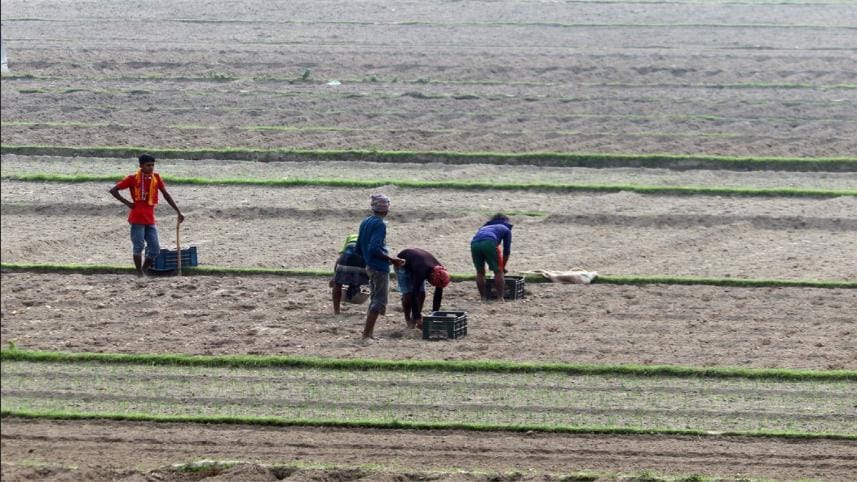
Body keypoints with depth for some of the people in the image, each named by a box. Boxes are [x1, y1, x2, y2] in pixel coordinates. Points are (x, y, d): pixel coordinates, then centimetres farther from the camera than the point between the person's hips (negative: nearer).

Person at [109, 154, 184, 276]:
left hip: (150, 219, 5)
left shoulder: (156, 178, 9)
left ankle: (143, 271, 15)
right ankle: (140, 274, -1)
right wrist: (127, 203, -7)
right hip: (137, 218, -5)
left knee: (155, 249, 1)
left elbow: (166, 195, 11)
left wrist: (178, 211, 6)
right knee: (139, 247, -8)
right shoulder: (133, 179, -3)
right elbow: (113, 190, -1)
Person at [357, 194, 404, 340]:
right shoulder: (380, 225, -16)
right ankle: (367, 333, -7)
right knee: (380, 302, -4)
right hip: (380, 268, -9)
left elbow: (359, 247, 15)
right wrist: (391, 259, -17)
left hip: (369, 266, 9)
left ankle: (369, 333, 17)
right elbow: (374, 248, -25)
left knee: (375, 300, 16)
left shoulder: (365, 222, 10)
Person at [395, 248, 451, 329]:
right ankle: (408, 320, 0)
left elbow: (438, 295, -15)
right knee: (408, 293, -17)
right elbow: (414, 295, -43)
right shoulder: (421, 271, -44)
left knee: (422, 293, -9)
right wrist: (418, 318, -43)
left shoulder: (440, 271, -26)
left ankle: (415, 319, 4)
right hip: (402, 264, -5)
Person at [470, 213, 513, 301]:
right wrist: (503, 267, 35)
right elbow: (507, 250, 26)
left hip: (474, 243, 4)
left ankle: (483, 297, 18)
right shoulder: (506, 229, 29)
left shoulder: (484, 227, 41)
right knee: (498, 271, 8)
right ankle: (500, 297, 5)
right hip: (489, 243, -4)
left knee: (480, 272, 17)